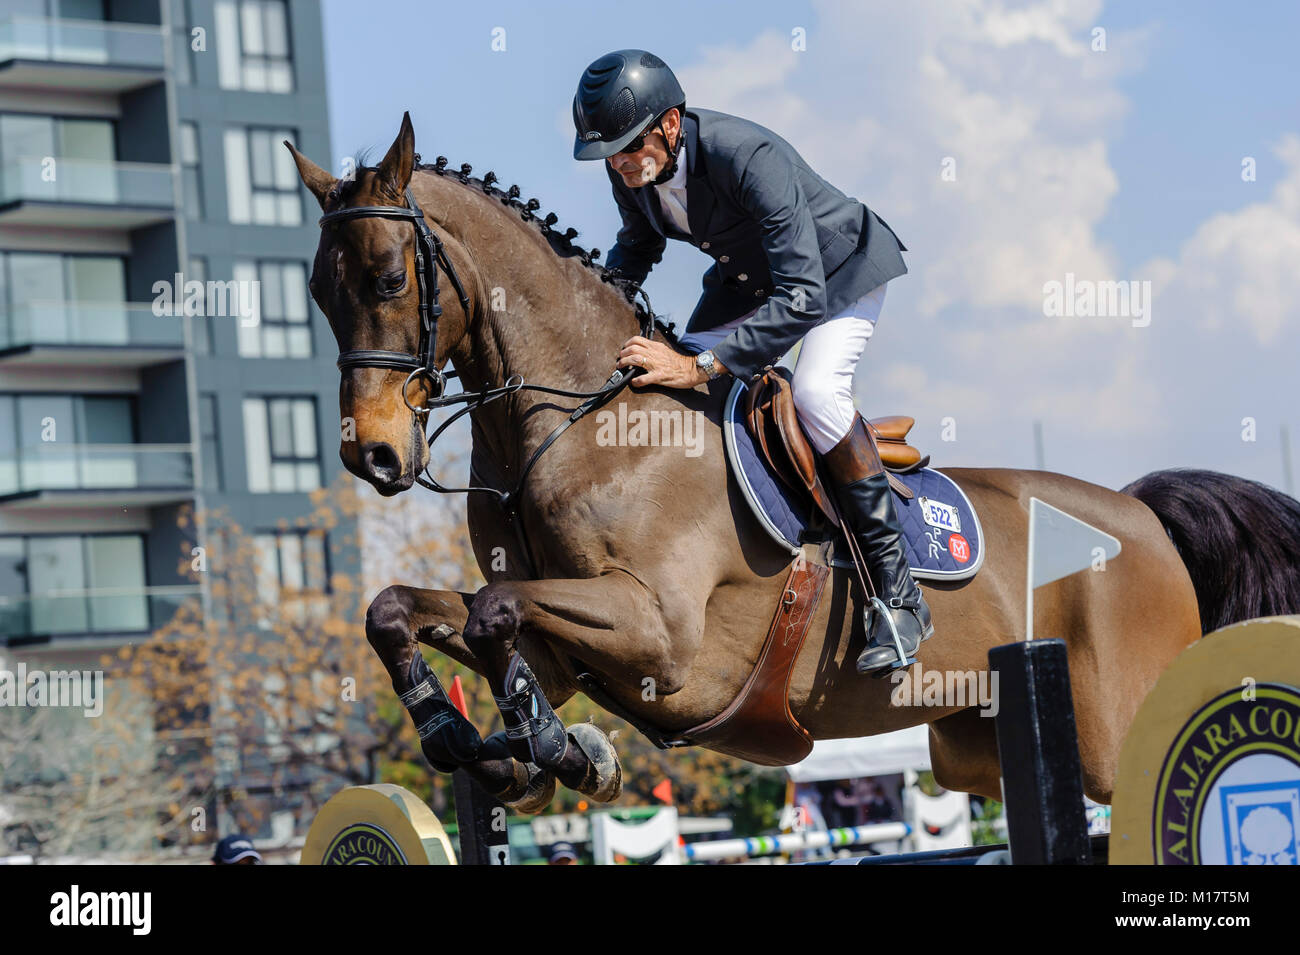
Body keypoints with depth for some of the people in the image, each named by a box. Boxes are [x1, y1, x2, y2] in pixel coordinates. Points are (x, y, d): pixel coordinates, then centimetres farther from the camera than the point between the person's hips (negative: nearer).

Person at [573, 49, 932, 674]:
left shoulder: (749, 156, -41)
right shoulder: (630, 169, -18)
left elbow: (803, 299, -46)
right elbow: (637, 245, 7)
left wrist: (700, 367, -49)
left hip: (839, 268, -8)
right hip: (745, 275, 8)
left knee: (815, 391, -31)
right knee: (668, 388, -5)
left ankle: (897, 593, -24)